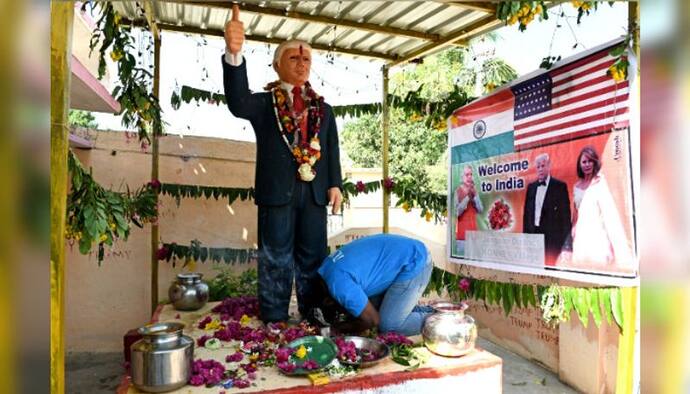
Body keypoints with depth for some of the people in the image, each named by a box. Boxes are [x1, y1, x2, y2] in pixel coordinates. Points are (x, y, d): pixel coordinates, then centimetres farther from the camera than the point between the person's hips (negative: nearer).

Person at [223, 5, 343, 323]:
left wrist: (335, 184, -5)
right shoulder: (264, 103, 6)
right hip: (276, 190, -3)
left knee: (313, 258, 10)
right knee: (276, 260, 4)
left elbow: (332, 149, 11)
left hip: (314, 191, 3)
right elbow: (237, 103, -17)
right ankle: (274, 323, 15)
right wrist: (234, 53, -32)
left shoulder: (323, 109, 17)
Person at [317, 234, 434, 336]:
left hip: (415, 263, -9)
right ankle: (424, 312, 18)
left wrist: (339, 329, -2)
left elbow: (373, 320, -13)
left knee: (388, 326, -7)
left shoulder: (340, 285, -24)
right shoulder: (328, 264, 4)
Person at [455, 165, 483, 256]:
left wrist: (475, 195, -9)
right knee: (462, 256, -6)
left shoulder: (474, 190, 9)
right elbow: (458, 211, -15)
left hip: (473, 230, 5)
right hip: (462, 233, -5)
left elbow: (480, 210, 3)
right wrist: (467, 197, -18)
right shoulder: (458, 191, -5)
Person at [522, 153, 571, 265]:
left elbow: (566, 214, -4)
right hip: (533, 234, 4)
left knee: (551, 264, -4)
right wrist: (525, 234, 9)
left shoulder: (560, 186, -2)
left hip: (552, 237, -4)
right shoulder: (531, 187, 12)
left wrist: (566, 239, -8)